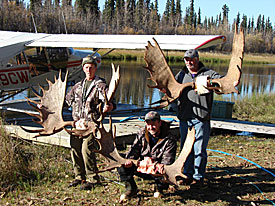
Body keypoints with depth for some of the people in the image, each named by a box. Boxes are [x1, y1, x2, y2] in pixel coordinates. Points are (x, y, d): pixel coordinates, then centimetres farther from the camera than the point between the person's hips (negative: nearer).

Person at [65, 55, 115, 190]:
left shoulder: (101, 85, -2)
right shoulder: (78, 86, 16)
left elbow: (109, 102, -16)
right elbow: (68, 98, 33)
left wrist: (109, 107, -37)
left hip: (91, 123, -6)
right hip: (77, 122, 6)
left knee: (86, 148, -14)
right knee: (75, 149, 5)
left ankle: (92, 179, -2)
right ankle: (79, 176, 20)